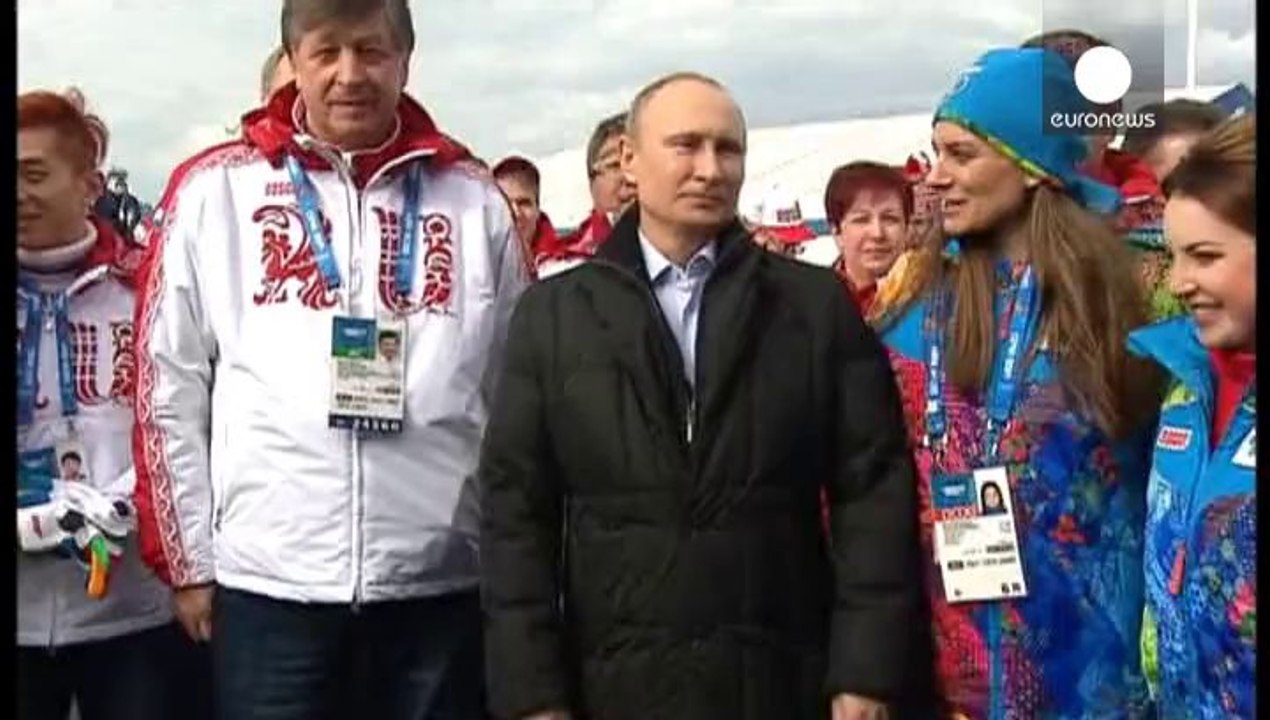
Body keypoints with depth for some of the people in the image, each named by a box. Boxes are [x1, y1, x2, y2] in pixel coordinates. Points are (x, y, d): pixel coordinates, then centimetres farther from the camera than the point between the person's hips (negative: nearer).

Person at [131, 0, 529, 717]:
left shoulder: (475, 199, 5)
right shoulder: (213, 189, 2)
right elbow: (170, 389, 5)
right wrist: (188, 558, 4)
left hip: (442, 579, 1)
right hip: (267, 580, -1)